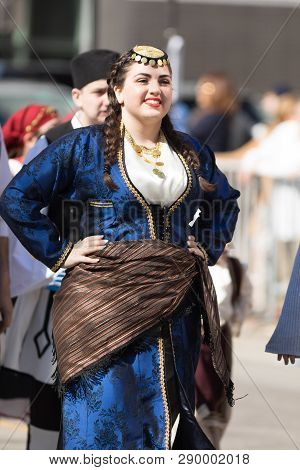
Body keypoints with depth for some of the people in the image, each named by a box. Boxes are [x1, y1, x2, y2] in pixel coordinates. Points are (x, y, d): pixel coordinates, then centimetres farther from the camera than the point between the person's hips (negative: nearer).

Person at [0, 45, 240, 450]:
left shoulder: (192, 152, 13)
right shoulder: (84, 147, -1)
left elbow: (227, 203, 29)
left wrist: (209, 248, 13)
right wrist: (60, 253, -5)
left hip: (176, 306, 4)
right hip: (106, 303, -4)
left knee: (170, 415, 6)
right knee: (105, 419, -7)